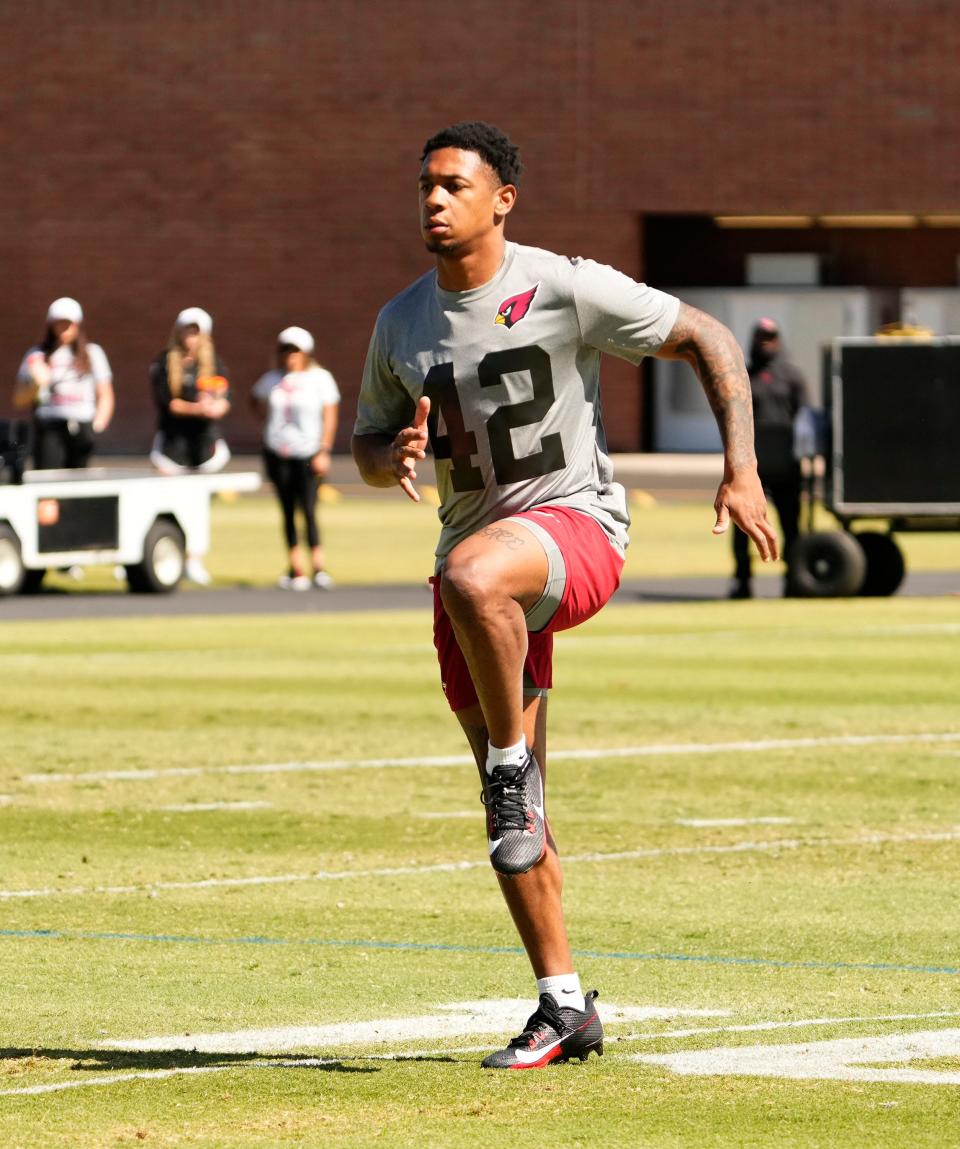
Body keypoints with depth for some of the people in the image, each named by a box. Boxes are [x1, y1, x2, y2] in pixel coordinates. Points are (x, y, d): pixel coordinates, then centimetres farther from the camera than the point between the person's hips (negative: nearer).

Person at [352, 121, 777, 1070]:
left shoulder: (566, 289, -9)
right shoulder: (401, 323, 7)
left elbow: (708, 341, -3)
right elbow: (367, 447, 18)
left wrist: (742, 470, -11)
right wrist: (395, 454, -7)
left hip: (574, 523, -6)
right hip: (479, 548, 6)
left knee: (472, 576, -41)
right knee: (513, 817, 5)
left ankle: (512, 767, -20)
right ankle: (564, 1007, 14)